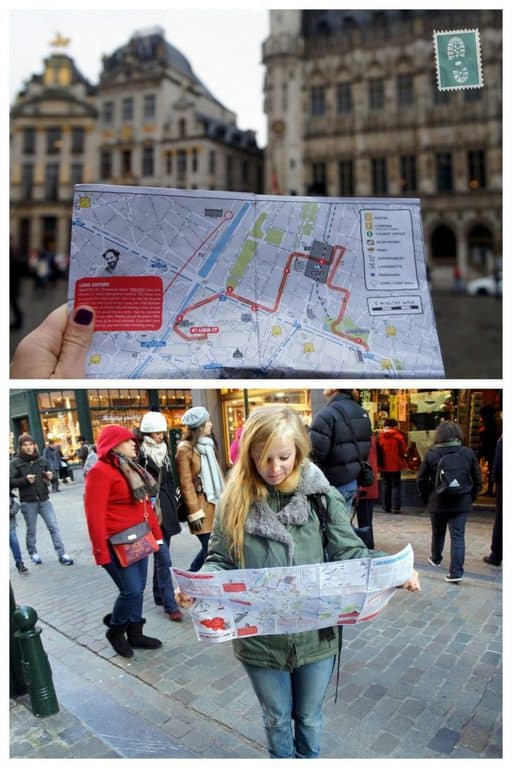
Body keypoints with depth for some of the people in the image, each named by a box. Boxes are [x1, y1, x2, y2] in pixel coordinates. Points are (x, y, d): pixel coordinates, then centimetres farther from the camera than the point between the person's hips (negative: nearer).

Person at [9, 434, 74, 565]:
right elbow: (10, 481, -9)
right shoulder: (15, 463, -3)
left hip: (44, 499, 2)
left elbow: (49, 477, 18)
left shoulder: (42, 460, 6)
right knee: (31, 530, 11)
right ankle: (33, 553, 31)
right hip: (28, 502, -2)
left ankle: (62, 554, 5)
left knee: (54, 527, 0)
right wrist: (25, 480, -22)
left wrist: (50, 478, -5)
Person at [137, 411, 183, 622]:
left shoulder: (163, 450, 11)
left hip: (166, 508, 7)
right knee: (163, 559, -8)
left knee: (160, 557, 17)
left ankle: (159, 595, 30)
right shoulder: (140, 454, -11)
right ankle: (170, 605, -2)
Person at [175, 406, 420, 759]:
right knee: (277, 718, 24)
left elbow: (351, 552, -9)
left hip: (314, 633, 0)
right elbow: (220, 559, -6)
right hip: (260, 637, 0)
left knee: (310, 717, 25)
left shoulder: (321, 495, -12)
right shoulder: (236, 499, -11)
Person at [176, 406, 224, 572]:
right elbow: (186, 484, -14)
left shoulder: (206, 444, 14)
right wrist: (195, 513, -15)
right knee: (209, 548, -6)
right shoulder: (185, 449, -12)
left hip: (214, 503, 7)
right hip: (202, 505, -7)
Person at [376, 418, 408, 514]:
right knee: (396, 486, 4)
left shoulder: (379, 437, -3)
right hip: (395, 465, -3)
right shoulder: (398, 436, -10)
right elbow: (404, 451, -6)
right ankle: (395, 507, -3)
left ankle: (386, 507, 15)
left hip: (383, 466, 3)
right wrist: (404, 456, 16)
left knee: (385, 485, 13)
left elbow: (377, 452, 1)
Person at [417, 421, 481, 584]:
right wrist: (471, 497, 14)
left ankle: (436, 559, 40)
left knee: (438, 533, 20)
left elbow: (421, 479, -3)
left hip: (438, 502, 0)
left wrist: (426, 497, 11)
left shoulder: (431, 453, -8)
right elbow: (477, 479, 2)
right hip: (461, 502, 0)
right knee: (458, 536, 1)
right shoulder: (468, 453, -5)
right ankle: (456, 572, -5)